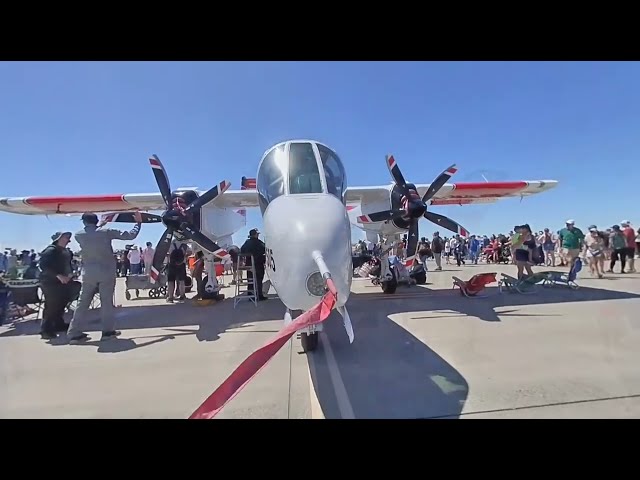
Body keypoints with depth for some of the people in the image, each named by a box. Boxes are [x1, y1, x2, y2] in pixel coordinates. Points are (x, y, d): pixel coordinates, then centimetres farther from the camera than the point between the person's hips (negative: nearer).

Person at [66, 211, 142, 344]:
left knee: (83, 303, 9)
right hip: (107, 273, -2)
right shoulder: (106, 232, -6)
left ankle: (75, 333, 10)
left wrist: (99, 225, 30)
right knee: (107, 302, 4)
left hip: (89, 273, 2)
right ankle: (108, 331, 7)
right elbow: (131, 235, -4)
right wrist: (138, 222, 8)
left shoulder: (79, 235, 0)